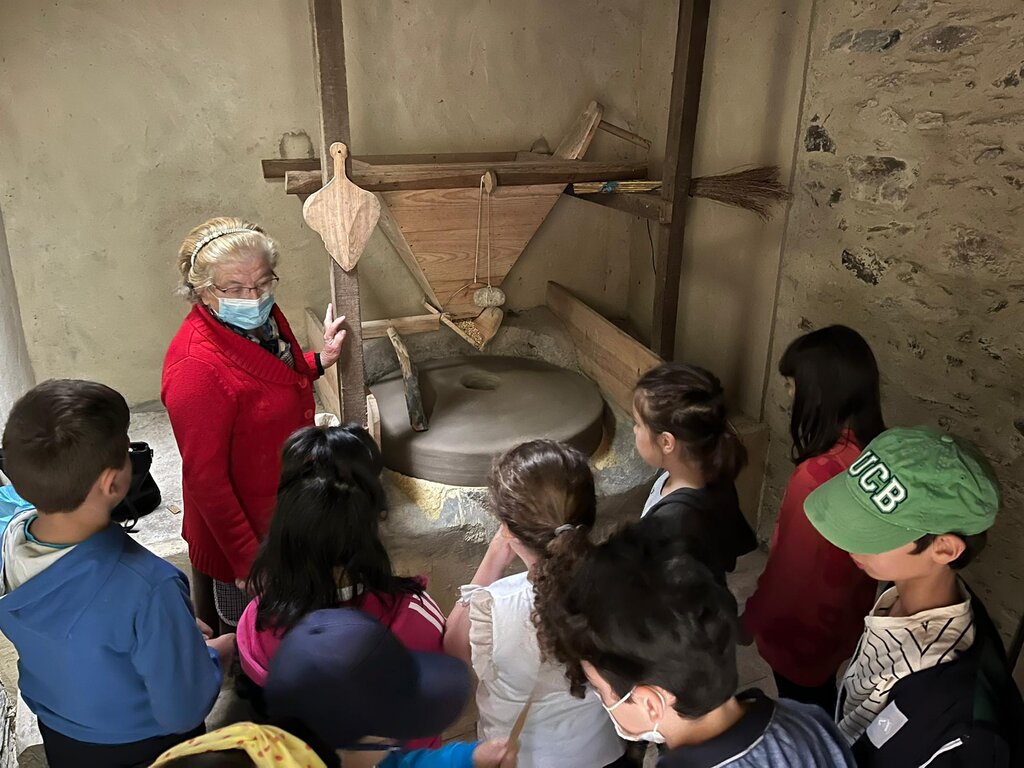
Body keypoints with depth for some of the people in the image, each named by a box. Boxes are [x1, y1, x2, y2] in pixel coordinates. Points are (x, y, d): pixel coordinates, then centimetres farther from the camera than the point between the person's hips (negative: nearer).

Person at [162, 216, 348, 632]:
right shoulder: (196, 367, -33)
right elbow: (205, 478, -27)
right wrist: (249, 562, -21)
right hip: (241, 531, -8)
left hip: (284, 513, 8)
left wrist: (320, 360, 1)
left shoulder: (263, 318, -7)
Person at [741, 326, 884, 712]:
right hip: (845, 615, 7)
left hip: (803, 627, -7)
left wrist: (752, 618, -7)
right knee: (821, 702, 31)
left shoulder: (817, 476, -37)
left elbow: (790, 569, -25)